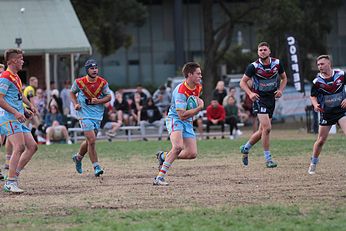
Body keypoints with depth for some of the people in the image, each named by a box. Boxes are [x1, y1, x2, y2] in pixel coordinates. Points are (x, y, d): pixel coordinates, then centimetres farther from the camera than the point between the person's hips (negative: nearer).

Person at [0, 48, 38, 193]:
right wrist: (15, 113, -24)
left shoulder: (16, 77, 20)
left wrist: (30, 105, 31)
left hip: (18, 119, 10)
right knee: (19, 147, -22)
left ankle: (14, 175, 7)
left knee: (32, 146, 5)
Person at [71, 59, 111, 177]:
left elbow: (108, 96, 3)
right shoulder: (79, 82, -7)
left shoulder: (102, 83, -4)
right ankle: (96, 167, -7)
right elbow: (72, 93, 10)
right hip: (85, 114, -4)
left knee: (89, 141, 13)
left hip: (97, 114, 4)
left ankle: (78, 157, 40)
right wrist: (75, 104, -7)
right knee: (92, 140, -13)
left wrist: (98, 101, -15)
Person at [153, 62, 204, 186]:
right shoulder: (180, 91, -24)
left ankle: (164, 156, 19)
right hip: (175, 119, -8)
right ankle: (160, 177, -29)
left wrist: (199, 101, 7)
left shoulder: (198, 87, 3)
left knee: (192, 153, -4)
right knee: (178, 146, -32)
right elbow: (182, 115, -27)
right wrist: (199, 108, -22)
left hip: (187, 122, 8)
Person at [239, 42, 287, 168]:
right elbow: (243, 82, -4)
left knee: (262, 131, 10)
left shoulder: (277, 63, -1)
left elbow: (284, 78, 14)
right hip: (260, 99, -5)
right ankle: (268, 158, -8)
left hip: (271, 98, 5)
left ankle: (245, 148, 34)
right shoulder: (253, 66, -11)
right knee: (267, 128, -17)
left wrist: (280, 90, -4)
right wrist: (250, 93, -20)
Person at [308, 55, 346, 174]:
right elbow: (313, 96, 3)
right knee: (321, 140, 6)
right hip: (326, 113, 1)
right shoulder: (317, 81, -7)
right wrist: (315, 105, -17)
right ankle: (313, 164, 25)